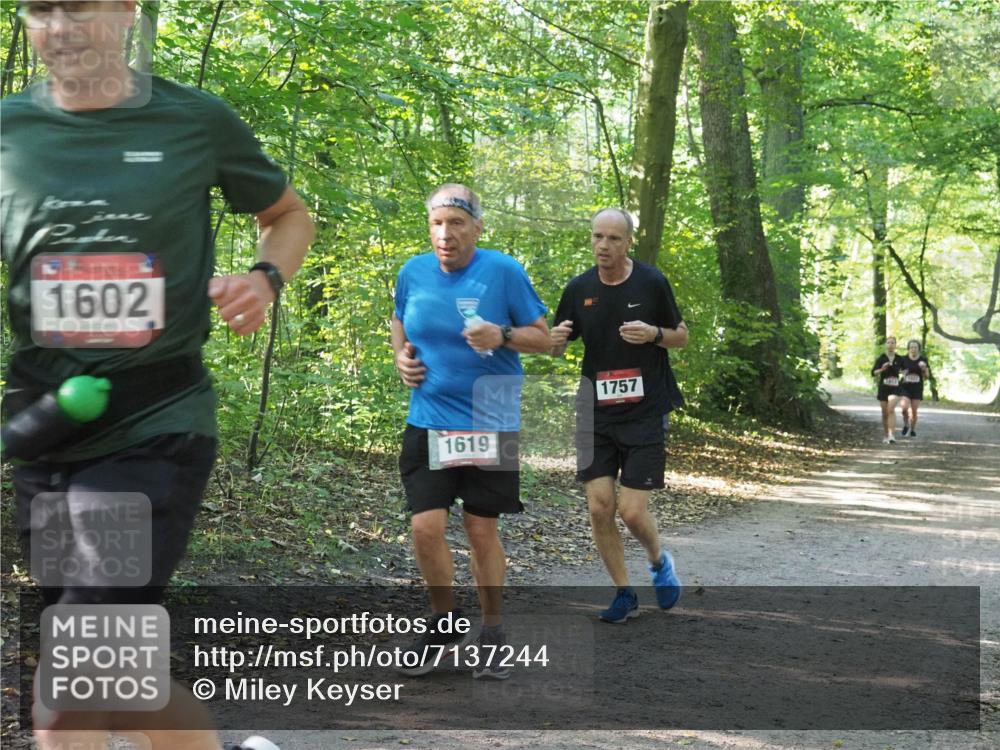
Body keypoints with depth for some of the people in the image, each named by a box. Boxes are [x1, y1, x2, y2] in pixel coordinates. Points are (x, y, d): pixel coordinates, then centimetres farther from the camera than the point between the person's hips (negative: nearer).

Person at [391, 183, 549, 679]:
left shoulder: (504, 271, -8)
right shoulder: (413, 273, 1)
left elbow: (542, 337, -3)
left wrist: (503, 336, -22)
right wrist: (401, 355, 2)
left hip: (490, 424, -2)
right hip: (429, 423, 2)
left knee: (482, 530, 4)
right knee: (426, 527, -7)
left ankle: (491, 632, 22)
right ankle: (445, 623, 16)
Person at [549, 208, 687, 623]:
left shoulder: (652, 282, -5)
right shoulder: (579, 289, 2)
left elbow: (682, 336, 5)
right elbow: (556, 350, 11)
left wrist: (654, 334, -17)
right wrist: (557, 340, -13)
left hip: (645, 413, -3)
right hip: (596, 414, 3)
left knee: (632, 511, -7)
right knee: (599, 507, -2)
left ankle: (659, 561, 26)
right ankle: (624, 594, 15)